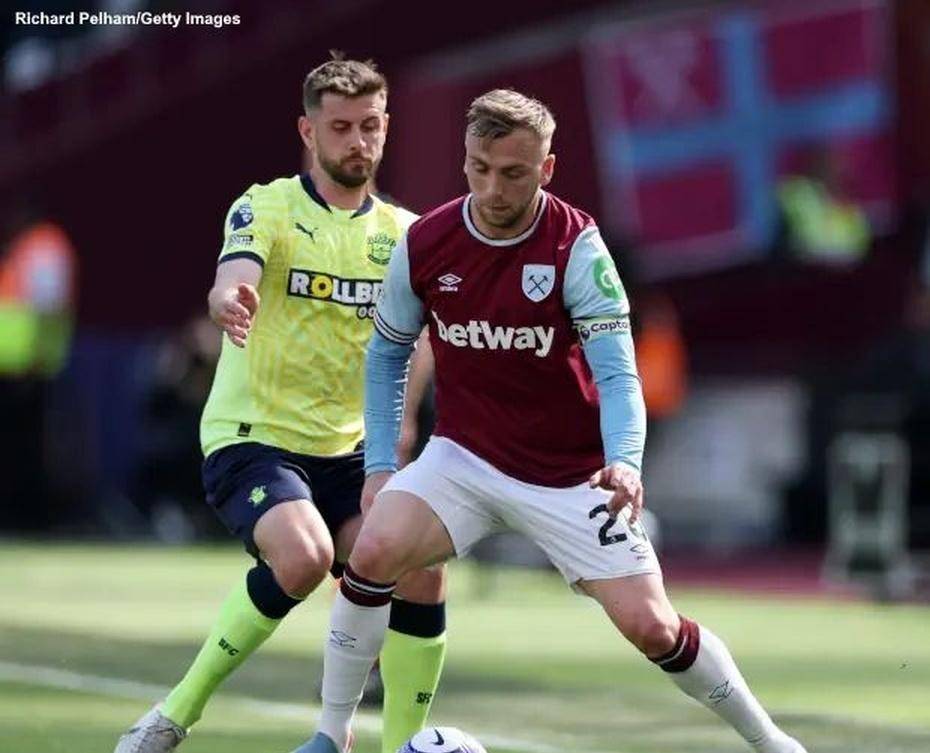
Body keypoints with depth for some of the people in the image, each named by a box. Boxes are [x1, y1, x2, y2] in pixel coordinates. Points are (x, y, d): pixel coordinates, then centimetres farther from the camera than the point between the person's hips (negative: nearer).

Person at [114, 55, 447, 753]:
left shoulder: (402, 232, 7)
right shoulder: (266, 207, -7)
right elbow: (232, 280, -27)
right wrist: (229, 301, -50)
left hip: (349, 451, 5)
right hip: (252, 437, -5)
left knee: (421, 569, -15)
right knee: (303, 557, -30)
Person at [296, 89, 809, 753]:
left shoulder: (576, 246, -18)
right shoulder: (424, 244, -9)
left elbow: (617, 374, -20)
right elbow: (387, 355, 7)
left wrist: (625, 462, -38)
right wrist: (380, 463, 0)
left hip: (572, 474, -2)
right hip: (465, 457, 2)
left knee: (651, 626, -8)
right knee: (373, 553, -23)